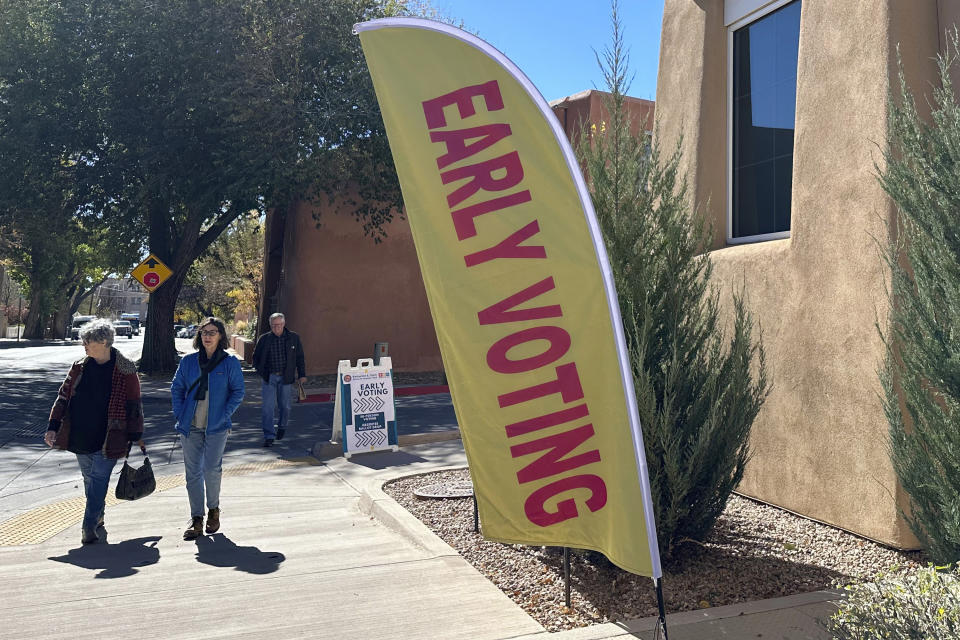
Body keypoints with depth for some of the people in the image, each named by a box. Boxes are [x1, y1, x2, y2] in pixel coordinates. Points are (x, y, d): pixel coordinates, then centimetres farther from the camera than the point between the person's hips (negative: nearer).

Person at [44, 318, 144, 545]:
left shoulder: (125, 371, -8)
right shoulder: (79, 368, 5)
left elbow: (134, 406, -4)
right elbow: (63, 397, 11)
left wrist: (135, 436, -2)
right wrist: (53, 427, 4)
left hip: (108, 439, -5)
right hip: (80, 438, 5)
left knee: (98, 480, -7)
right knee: (90, 481, 15)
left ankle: (89, 527, 0)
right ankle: (97, 521, 29)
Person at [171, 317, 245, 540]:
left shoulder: (230, 362, -1)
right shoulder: (188, 361, 6)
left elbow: (238, 392, 2)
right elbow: (176, 388, 12)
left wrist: (224, 415, -8)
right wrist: (180, 414, 1)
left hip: (216, 427, -2)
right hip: (190, 426, 3)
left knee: (212, 469, -5)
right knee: (192, 472, 4)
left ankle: (213, 509, 21)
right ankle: (196, 518, 14)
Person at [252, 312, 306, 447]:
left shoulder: (294, 338, 1)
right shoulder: (264, 339, 1)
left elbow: (300, 357, 8)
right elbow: (256, 357, 12)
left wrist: (302, 375, 4)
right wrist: (262, 372, 0)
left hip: (286, 378, 0)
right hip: (269, 377, 0)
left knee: (285, 406, 9)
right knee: (267, 407, -5)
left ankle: (282, 426, 37)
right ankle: (269, 436, 0)